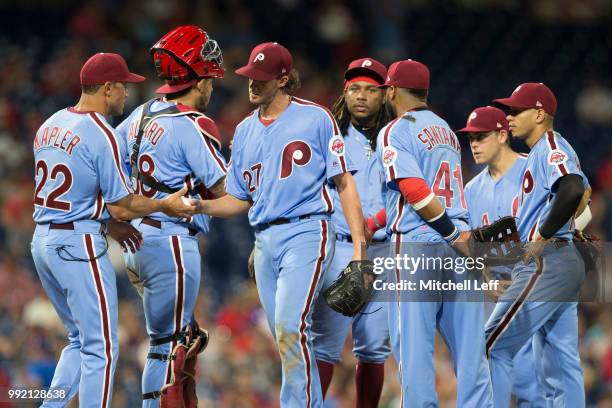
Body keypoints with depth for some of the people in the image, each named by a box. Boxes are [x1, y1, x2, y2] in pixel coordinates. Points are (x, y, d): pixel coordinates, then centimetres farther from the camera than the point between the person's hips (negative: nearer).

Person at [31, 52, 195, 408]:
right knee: (101, 348, -2)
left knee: (81, 340, 20)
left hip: (42, 241, 9)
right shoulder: (101, 135, -15)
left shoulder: (50, 126, 11)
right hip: (79, 244, -9)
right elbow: (122, 206, -13)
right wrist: (164, 205, 4)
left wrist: (113, 224, 19)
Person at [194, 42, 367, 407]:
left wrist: (359, 246, -9)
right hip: (265, 240, 6)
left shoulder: (316, 118, 1)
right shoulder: (245, 131, 17)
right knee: (286, 338, 6)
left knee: (291, 327, -22)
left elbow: (344, 183, -1)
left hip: (306, 232, -6)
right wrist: (196, 206, 0)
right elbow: (240, 200, 18)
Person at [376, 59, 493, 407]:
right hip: (458, 248, 7)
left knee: (415, 347, -6)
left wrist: (453, 232, -12)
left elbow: (415, 192, -15)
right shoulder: (446, 131, 21)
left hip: (416, 246, -7)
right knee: (470, 349, 4)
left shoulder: (395, 132, -2)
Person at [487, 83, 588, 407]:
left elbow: (573, 189, -27)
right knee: (559, 368, 7)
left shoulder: (551, 146, -8)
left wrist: (542, 237, -20)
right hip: (564, 265, 11)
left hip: (546, 264, -11)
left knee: (494, 349, -9)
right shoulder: (542, 151, 21)